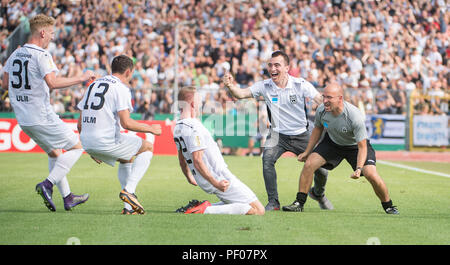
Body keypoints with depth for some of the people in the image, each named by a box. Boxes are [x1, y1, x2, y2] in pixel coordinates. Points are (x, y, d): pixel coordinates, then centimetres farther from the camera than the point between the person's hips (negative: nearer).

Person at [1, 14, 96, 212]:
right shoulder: (41, 55, -14)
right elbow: (52, 83, -27)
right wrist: (81, 78, -18)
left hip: (23, 119, 8)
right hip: (42, 117, -8)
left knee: (54, 153, 21)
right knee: (76, 147, 3)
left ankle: (67, 197, 21)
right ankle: (47, 184, -10)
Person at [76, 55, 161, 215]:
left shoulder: (93, 85, 20)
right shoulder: (121, 88, -4)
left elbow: (80, 124, 19)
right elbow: (126, 123, -15)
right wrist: (150, 129, 0)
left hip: (87, 142, 8)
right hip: (106, 140, -8)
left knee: (126, 158, 30)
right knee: (148, 147, 11)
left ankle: (129, 207, 22)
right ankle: (128, 190, -3)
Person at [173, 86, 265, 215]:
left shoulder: (177, 127, 10)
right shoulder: (193, 128, -20)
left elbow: (182, 160, 21)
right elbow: (197, 161, -26)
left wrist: (189, 178, 36)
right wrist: (216, 183, -25)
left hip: (203, 182, 10)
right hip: (220, 178, -10)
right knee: (259, 211, -10)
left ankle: (197, 207, 7)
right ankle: (206, 210, -16)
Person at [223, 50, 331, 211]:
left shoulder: (301, 85, -12)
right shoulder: (264, 86, -8)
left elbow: (323, 102, -16)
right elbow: (241, 94, -13)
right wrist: (230, 86, -35)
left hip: (301, 135, 0)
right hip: (277, 135, 0)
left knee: (321, 170, 0)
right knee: (267, 160, -29)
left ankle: (318, 194, 36)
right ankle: (273, 202, -18)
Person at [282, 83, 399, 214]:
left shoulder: (354, 116, -36)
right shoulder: (321, 110, -22)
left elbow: (362, 146, -31)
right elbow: (318, 129, 3)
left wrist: (359, 169, -43)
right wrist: (307, 151, 7)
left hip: (356, 145, -4)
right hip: (332, 142, 4)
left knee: (371, 175, -21)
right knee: (309, 164, -15)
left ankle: (388, 206, 4)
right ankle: (299, 203, -1)